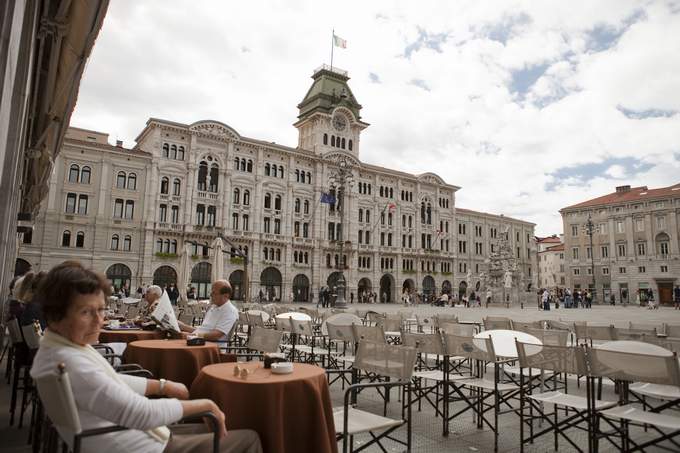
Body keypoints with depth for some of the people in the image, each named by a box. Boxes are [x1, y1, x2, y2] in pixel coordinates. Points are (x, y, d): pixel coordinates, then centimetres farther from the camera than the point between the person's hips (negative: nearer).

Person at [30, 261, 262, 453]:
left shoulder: (63, 347, 2)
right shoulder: (70, 363, -29)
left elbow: (113, 381, 14)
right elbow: (142, 413, -28)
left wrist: (163, 385, 7)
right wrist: (205, 404, -17)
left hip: (137, 433, 10)